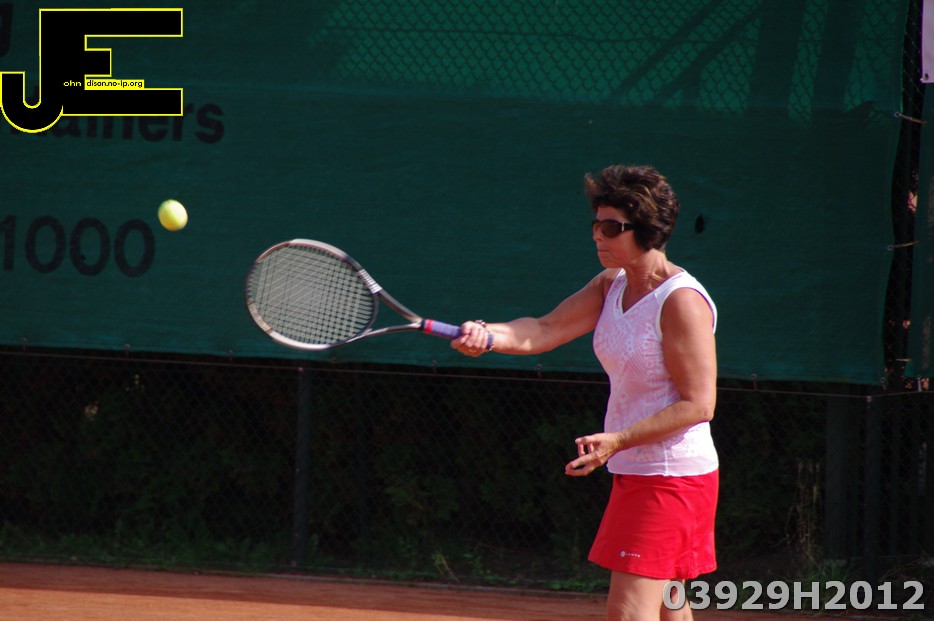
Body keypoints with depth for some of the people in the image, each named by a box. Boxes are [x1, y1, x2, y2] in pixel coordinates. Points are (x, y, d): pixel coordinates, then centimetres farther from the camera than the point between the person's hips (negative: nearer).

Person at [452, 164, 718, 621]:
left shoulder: (682, 302, -18)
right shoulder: (612, 285, 8)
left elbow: (698, 404, -20)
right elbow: (544, 331, -1)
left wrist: (617, 440, -26)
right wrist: (489, 335, -22)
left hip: (672, 477, -9)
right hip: (633, 475, 9)